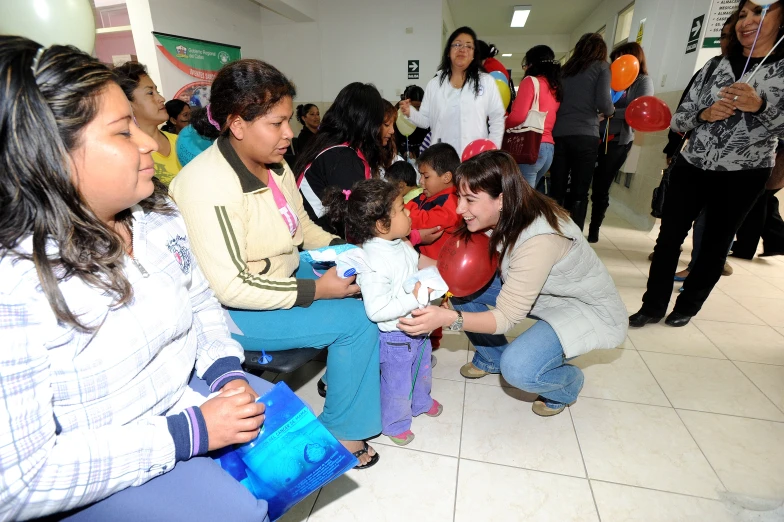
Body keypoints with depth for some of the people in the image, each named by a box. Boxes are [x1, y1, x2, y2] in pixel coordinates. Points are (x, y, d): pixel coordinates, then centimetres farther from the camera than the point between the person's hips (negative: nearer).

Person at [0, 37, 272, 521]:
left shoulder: (156, 213, -6)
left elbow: (202, 302, 6)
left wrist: (227, 370, -11)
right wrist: (187, 434, -26)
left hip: (190, 388, 6)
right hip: (98, 471, -5)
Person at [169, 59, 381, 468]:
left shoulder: (274, 163, 0)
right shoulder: (209, 187, -26)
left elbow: (301, 227, 13)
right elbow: (229, 288, -28)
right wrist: (315, 290, -26)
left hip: (284, 274, 9)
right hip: (232, 312, -8)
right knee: (355, 321, -18)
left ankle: (342, 375, 24)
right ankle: (341, 431, 5)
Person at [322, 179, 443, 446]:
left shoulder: (401, 245, -5)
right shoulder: (372, 264, -34)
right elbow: (377, 310, -34)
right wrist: (414, 299, -32)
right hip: (396, 338, -8)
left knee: (422, 370, 32)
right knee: (397, 384, 16)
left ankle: (421, 402, 62)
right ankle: (395, 424, 45)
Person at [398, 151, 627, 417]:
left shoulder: (539, 239, -36)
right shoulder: (501, 219, -13)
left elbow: (507, 316, -32)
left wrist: (449, 318, -45)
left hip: (591, 310, -7)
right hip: (546, 295, 7)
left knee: (518, 368, -30)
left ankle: (567, 382, 7)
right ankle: (492, 356, 17)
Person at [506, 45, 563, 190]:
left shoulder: (530, 81, -3)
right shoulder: (556, 88, 19)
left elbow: (518, 116, -13)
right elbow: (549, 118, 16)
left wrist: (503, 125, 4)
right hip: (548, 148, 8)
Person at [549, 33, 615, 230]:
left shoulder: (565, 69, 19)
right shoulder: (601, 67, 7)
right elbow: (603, 102, -5)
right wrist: (610, 111, 15)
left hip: (558, 134, 4)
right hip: (585, 135, -4)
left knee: (556, 191, 5)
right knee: (579, 192, -1)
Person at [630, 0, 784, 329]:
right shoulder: (716, 65, 6)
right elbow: (678, 120, 4)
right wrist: (705, 114, -15)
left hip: (742, 178, -2)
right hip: (691, 168, 2)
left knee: (715, 245, 9)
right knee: (668, 238, 1)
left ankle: (687, 307, 25)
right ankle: (653, 307, 13)